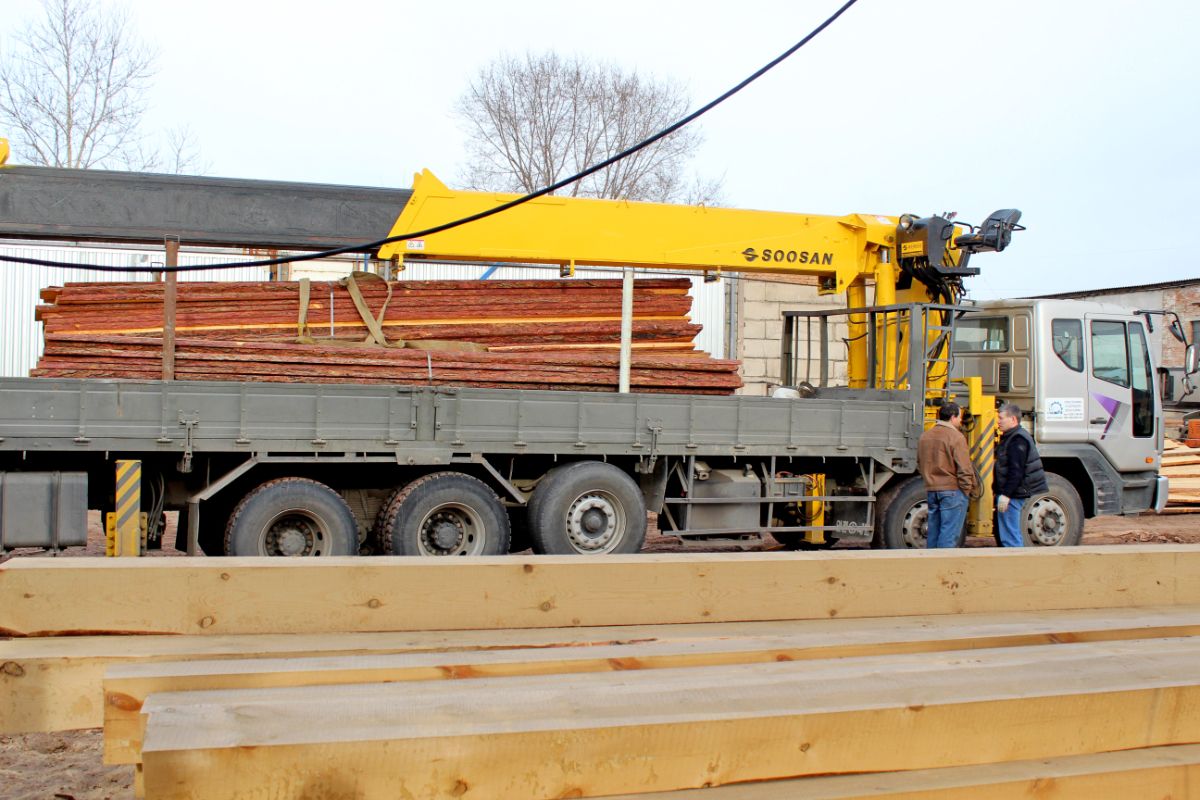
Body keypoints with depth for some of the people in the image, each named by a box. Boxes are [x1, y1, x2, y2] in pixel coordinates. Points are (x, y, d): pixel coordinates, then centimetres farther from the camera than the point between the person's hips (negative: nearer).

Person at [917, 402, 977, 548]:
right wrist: (968, 489, -5)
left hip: (931, 490, 7)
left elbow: (920, 464, 18)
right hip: (952, 490, -7)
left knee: (933, 531, 14)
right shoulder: (956, 437, -13)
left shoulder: (925, 436, 10)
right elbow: (964, 468, -14)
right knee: (949, 533, -5)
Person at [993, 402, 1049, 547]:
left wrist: (1006, 494, -25)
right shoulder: (1010, 437, 16)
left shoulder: (1017, 440, -17)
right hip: (1009, 493, 11)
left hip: (1012, 495, -11)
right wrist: (997, 489, 24)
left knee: (1010, 537, -9)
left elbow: (1016, 471, -24)